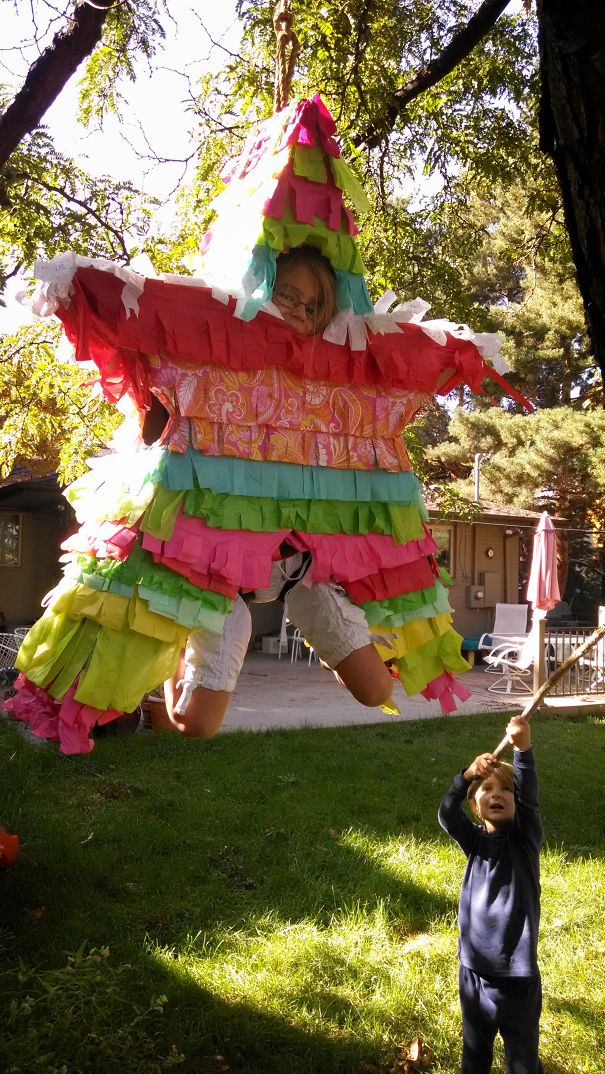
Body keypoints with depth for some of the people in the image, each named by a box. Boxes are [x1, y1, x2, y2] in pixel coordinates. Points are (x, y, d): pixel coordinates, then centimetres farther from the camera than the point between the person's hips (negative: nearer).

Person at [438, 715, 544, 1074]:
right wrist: (468, 775, -38)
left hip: (519, 977, -3)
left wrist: (524, 749, -45)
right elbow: (446, 815, -20)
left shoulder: (526, 839, -8)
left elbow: (529, 797, -26)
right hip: (475, 971, 3)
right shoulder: (475, 842, -1)